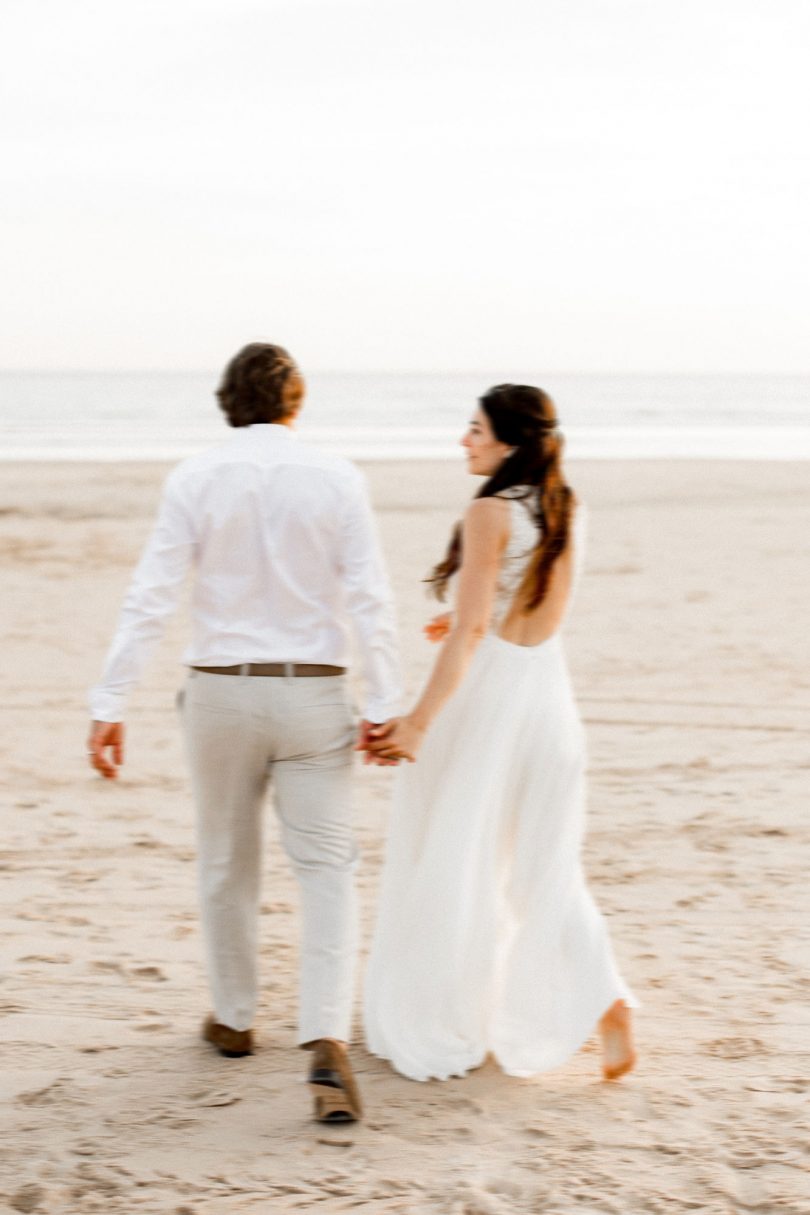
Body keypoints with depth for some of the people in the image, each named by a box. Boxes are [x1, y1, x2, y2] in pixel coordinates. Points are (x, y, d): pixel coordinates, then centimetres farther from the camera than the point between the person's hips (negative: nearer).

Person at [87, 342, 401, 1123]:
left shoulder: (195, 480, -5)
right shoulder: (335, 480, -3)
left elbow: (149, 598, -9)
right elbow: (370, 600, -8)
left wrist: (109, 705, -9)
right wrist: (384, 704, -4)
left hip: (222, 689, 1)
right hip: (312, 693, -1)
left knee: (227, 863, 18)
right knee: (325, 868, 0)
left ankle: (233, 1019, 33)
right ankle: (327, 1041, -17)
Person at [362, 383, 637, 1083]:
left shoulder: (491, 512, -14)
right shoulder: (569, 513, 7)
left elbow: (470, 629, -20)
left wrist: (419, 721, -20)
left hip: (488, 694, -7)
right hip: (549, 692, 7)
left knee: (454, 865, 6)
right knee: (545, 867, 16)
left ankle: (446, 1035, 16)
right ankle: (606, 1002, 1)